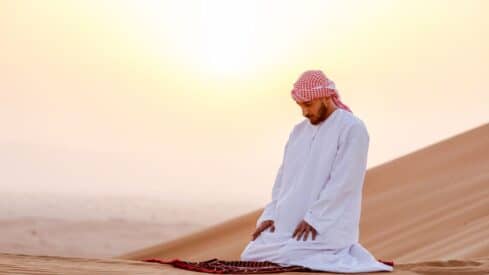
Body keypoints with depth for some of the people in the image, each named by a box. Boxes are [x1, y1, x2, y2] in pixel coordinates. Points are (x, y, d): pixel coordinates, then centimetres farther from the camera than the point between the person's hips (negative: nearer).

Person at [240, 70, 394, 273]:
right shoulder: (299, 131, 15)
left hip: (325, 225, -8)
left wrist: (313, 219, -20)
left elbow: (342, 183, -17)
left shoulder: (352, 128, -9)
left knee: (286, 258, -24)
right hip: (289, 222, 8)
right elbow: (284, 176, 13)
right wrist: (271, 215, 0)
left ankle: (336, 254, -2)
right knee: (250, 255, -2)